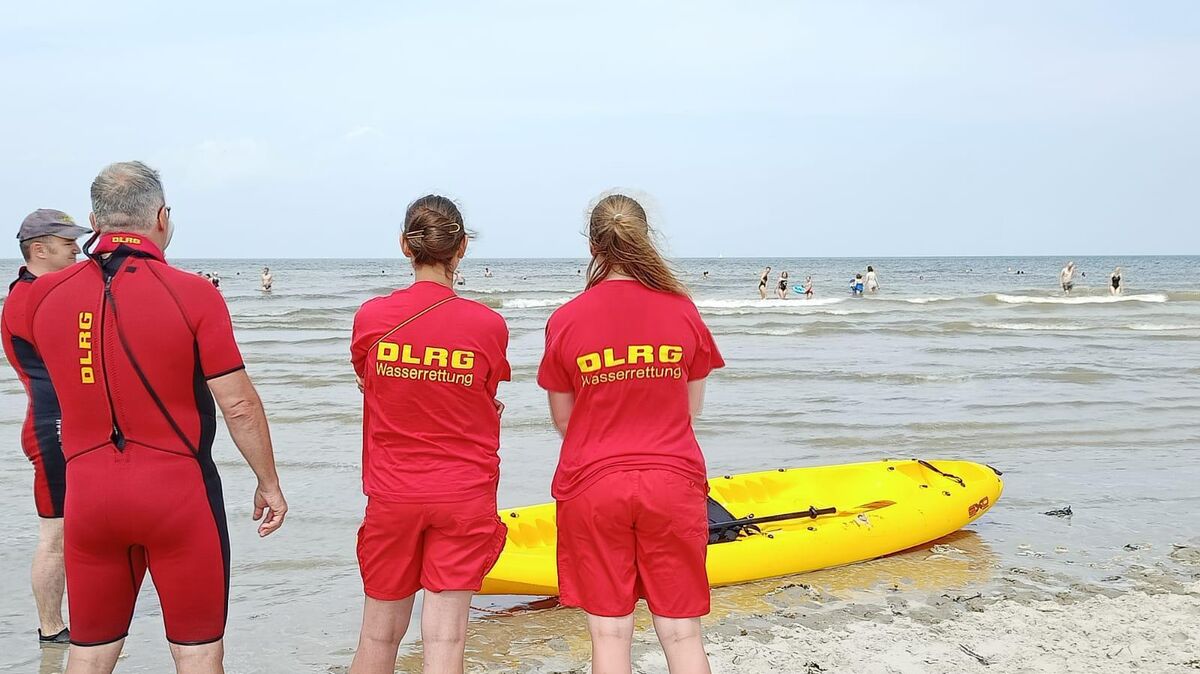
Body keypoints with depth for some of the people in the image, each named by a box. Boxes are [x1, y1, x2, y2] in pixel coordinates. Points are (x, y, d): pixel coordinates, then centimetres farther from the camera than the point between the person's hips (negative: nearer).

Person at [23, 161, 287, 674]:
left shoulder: (44, 294, 1)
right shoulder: (191, 294, -11)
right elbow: (240, 406, -10)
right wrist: (269, 484, 3)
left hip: (87, 493, 4)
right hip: (178, 491, -4)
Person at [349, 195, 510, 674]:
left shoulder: (370, 317, -6)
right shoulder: (489, 325, -9)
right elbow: (485, 407, 2)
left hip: (391, 495, 2)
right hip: (464, 497, -1)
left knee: (379, 634, 16)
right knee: (445, 635, 2)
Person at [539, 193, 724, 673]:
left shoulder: (566, 320, -5)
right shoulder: (682, 310, -3)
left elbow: (563, 420, 2)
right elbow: (692, 408, 5)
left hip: (592, 487, -1)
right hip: (673, 484, 1)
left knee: (609, 632, 7)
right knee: (681, 632, 9)